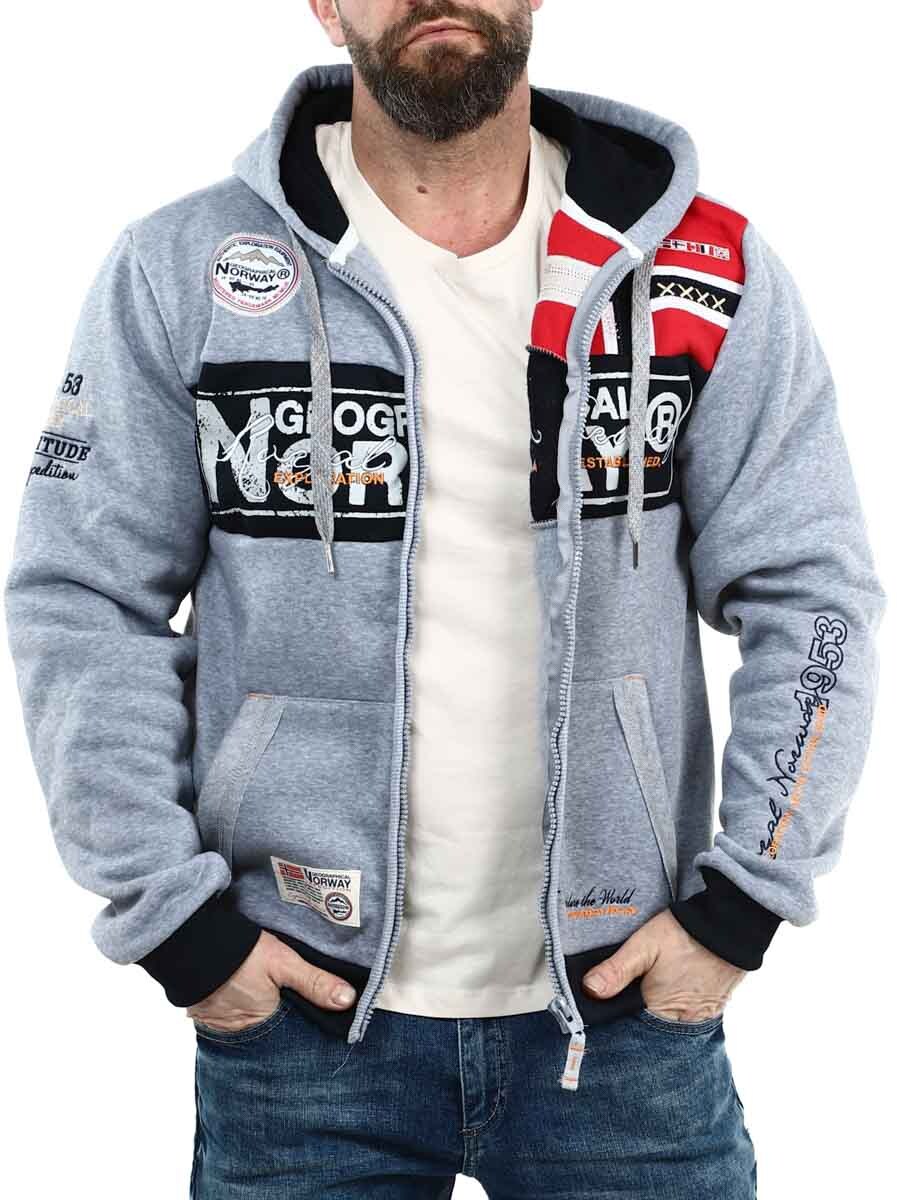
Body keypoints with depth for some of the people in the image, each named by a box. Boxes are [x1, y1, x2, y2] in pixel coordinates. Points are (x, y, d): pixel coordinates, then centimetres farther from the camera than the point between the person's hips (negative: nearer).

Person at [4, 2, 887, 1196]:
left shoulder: (703, 270, -2)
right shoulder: (180, 273, -5)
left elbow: (811, 593, 0)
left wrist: (743, 900, -5)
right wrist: (171, 917, -7)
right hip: (301, 1021, 0)